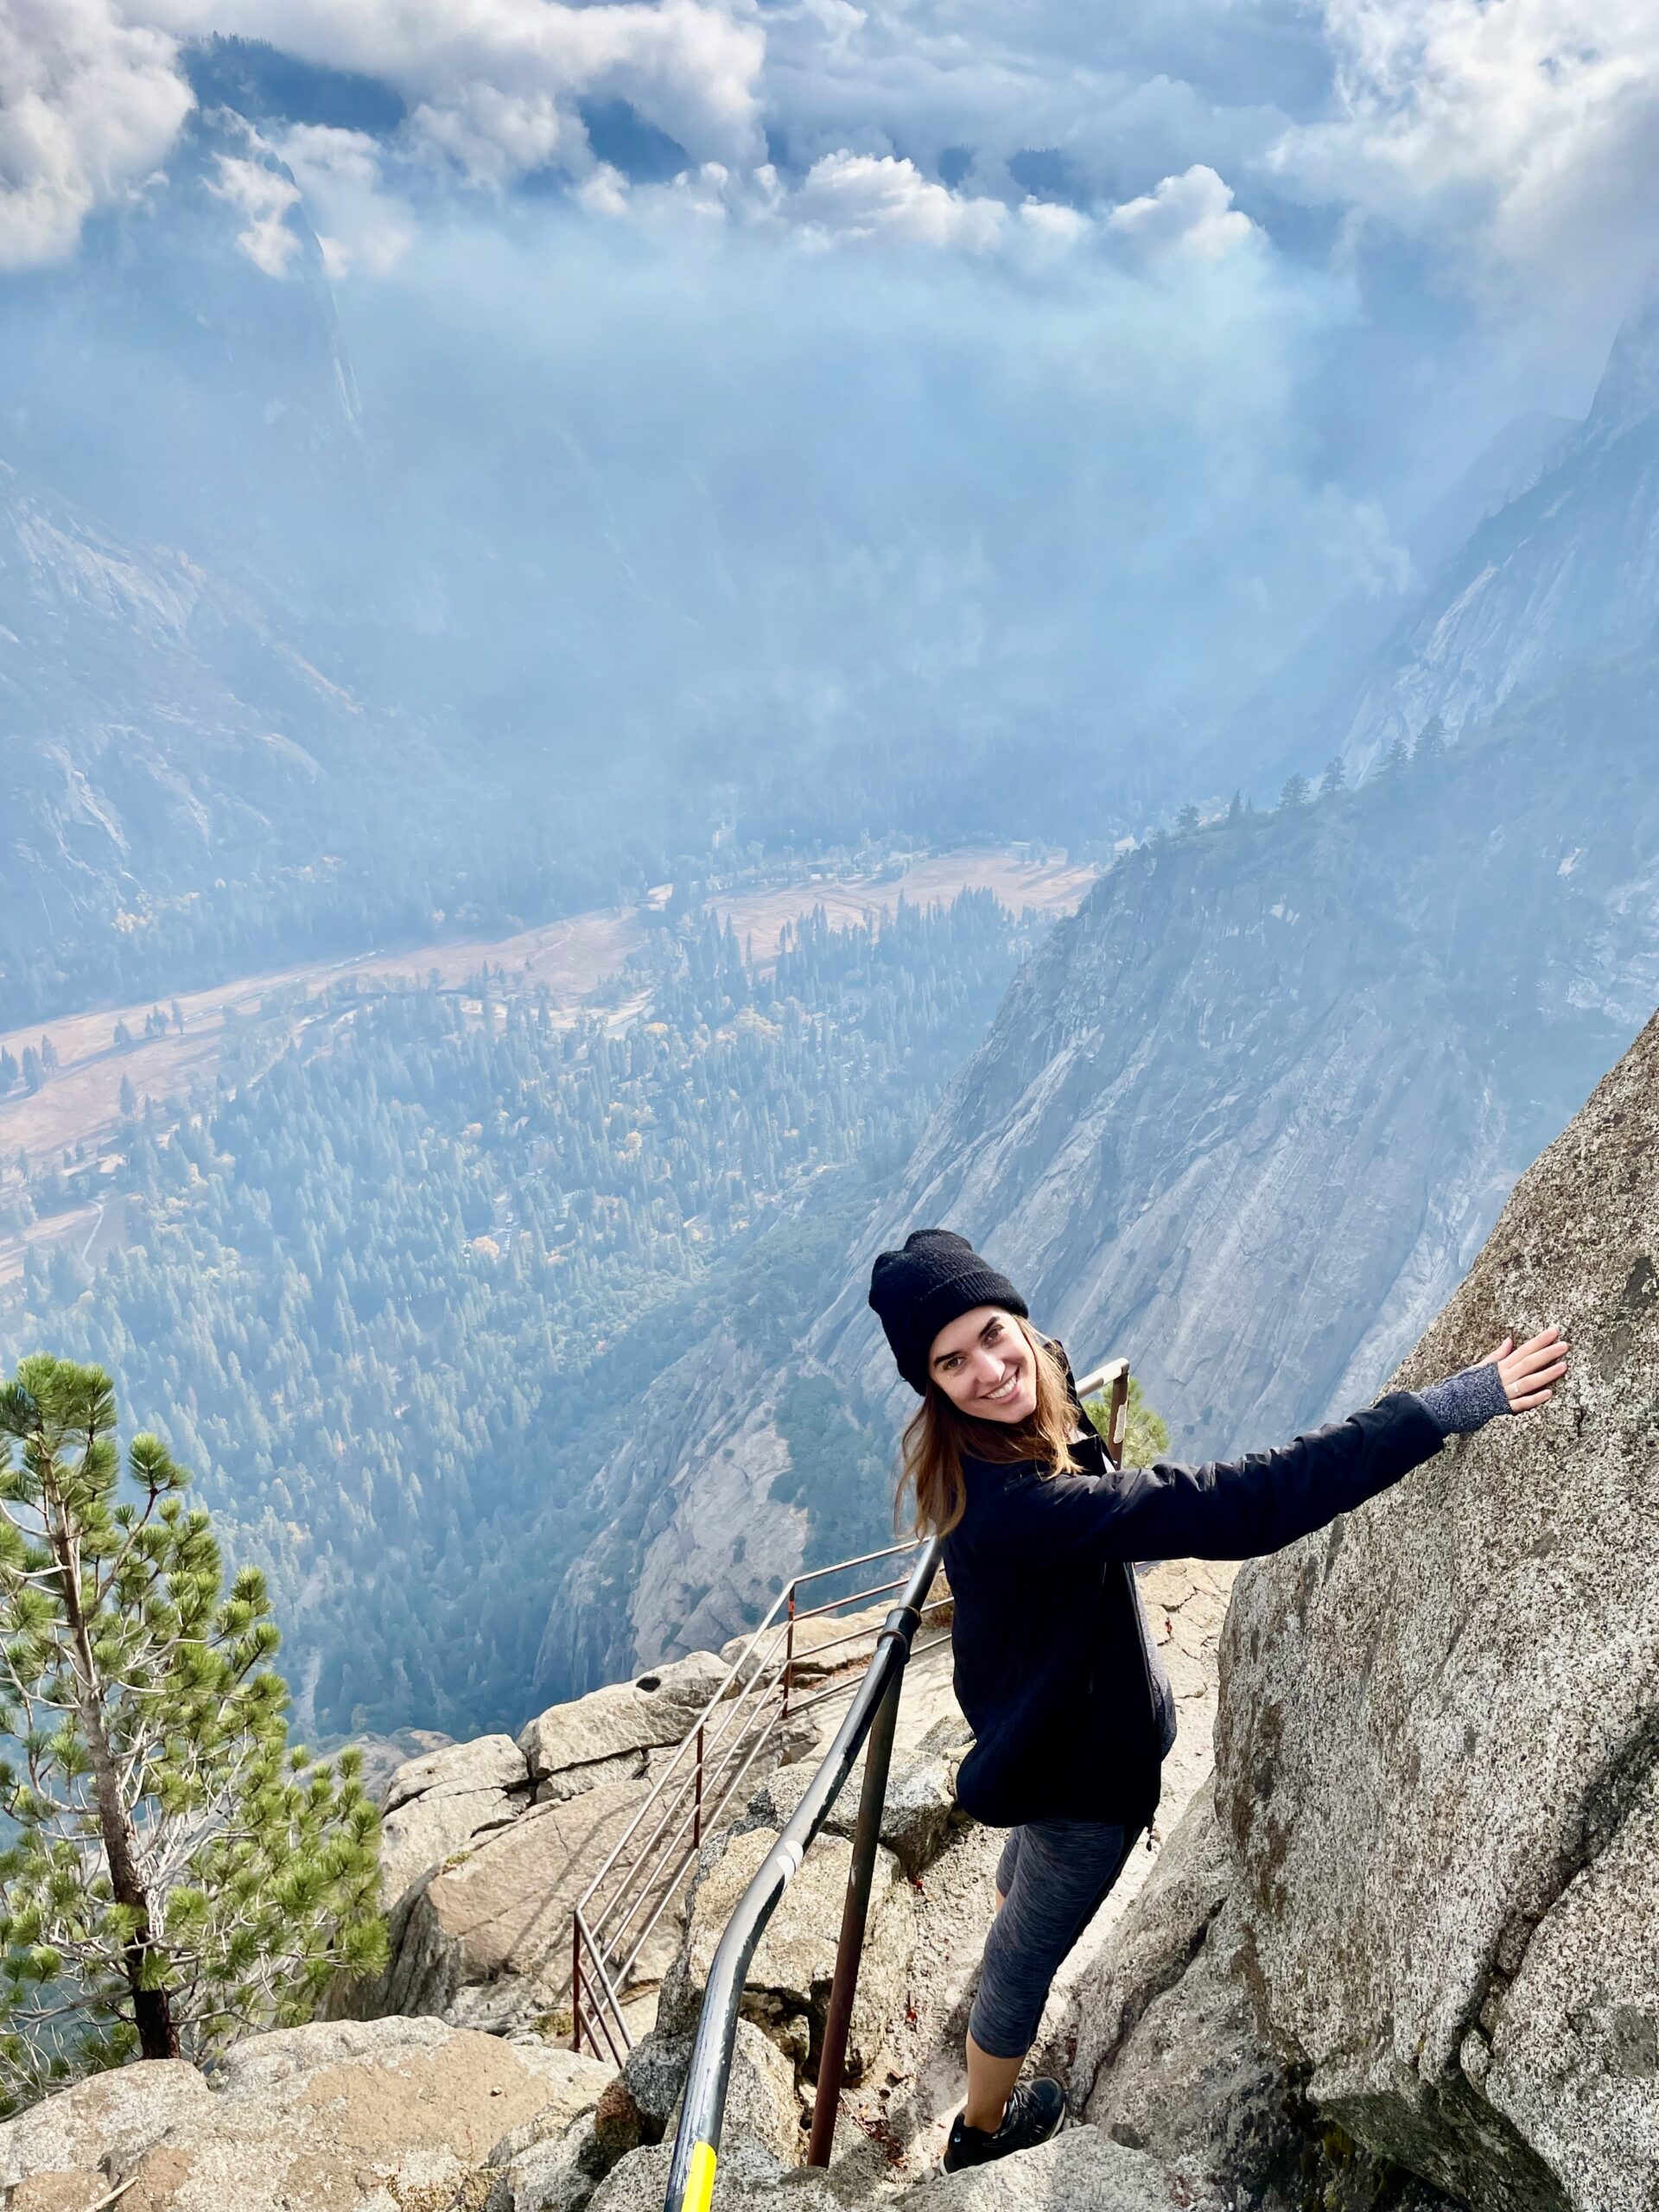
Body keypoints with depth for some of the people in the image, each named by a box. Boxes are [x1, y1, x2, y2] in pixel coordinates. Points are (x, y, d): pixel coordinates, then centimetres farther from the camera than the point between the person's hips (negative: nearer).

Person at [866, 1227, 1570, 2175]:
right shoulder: (1013, 1501, -46)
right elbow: (1233, 1507, -50)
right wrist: (1452, 1405, -48)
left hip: (1038, 1713, 10)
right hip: (1082, 1758, -10)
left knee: (1033, 1845, 39)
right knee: (1028, 1952, 19)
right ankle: (982, 2134, 50)